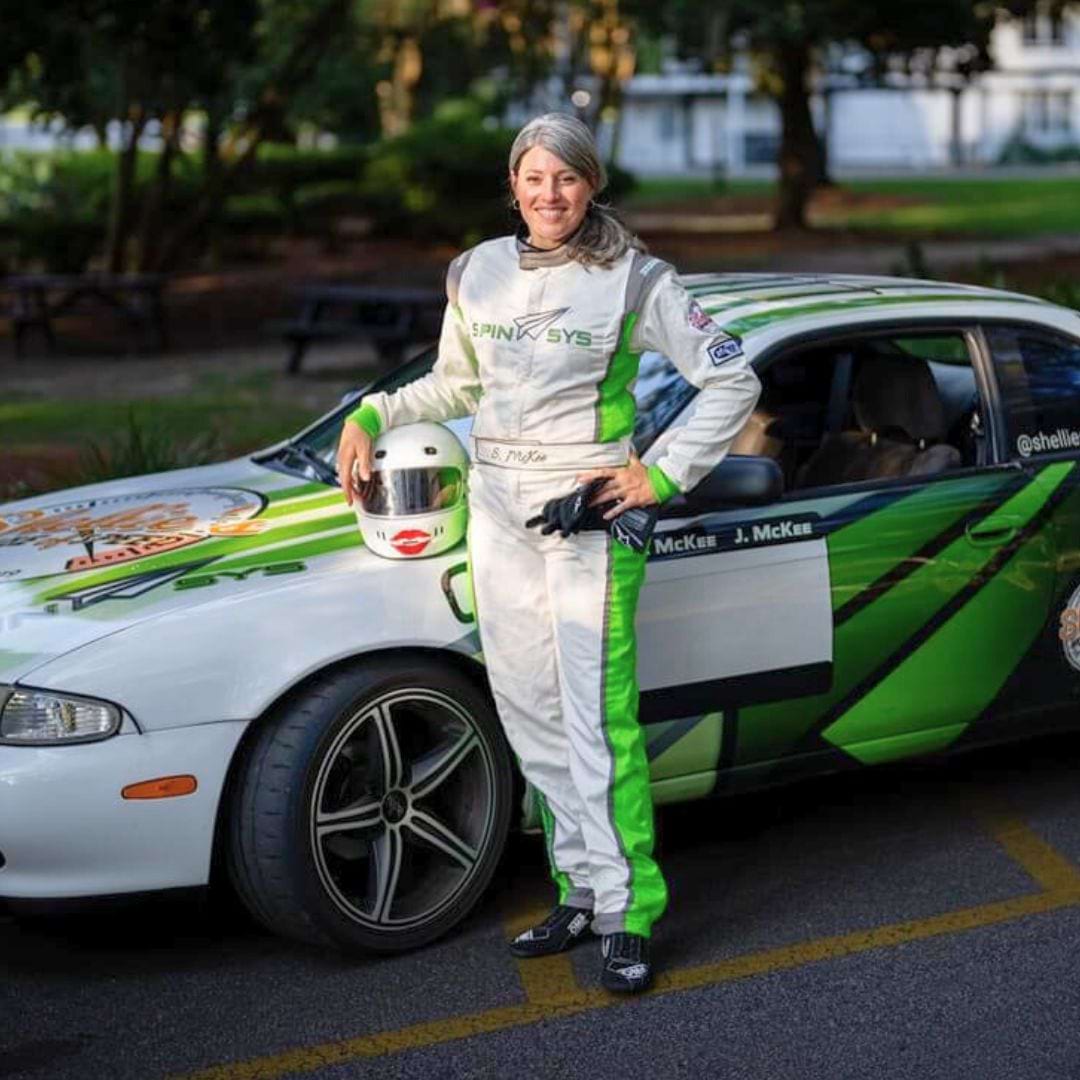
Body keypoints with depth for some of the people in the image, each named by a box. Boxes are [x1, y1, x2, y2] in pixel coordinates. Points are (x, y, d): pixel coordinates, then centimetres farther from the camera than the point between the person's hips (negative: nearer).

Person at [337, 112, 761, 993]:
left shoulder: (634, 280, -4)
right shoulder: (479, 274, 9)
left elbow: (732, 380, -3)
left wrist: (661, 476, -8)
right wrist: (371, 416, 10)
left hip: (587, 510, -5)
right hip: (497, 507, 5)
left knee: (597, 718, -9)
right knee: (529, 712, 6)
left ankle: (628, 916, -3)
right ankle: (584, 888, 17)